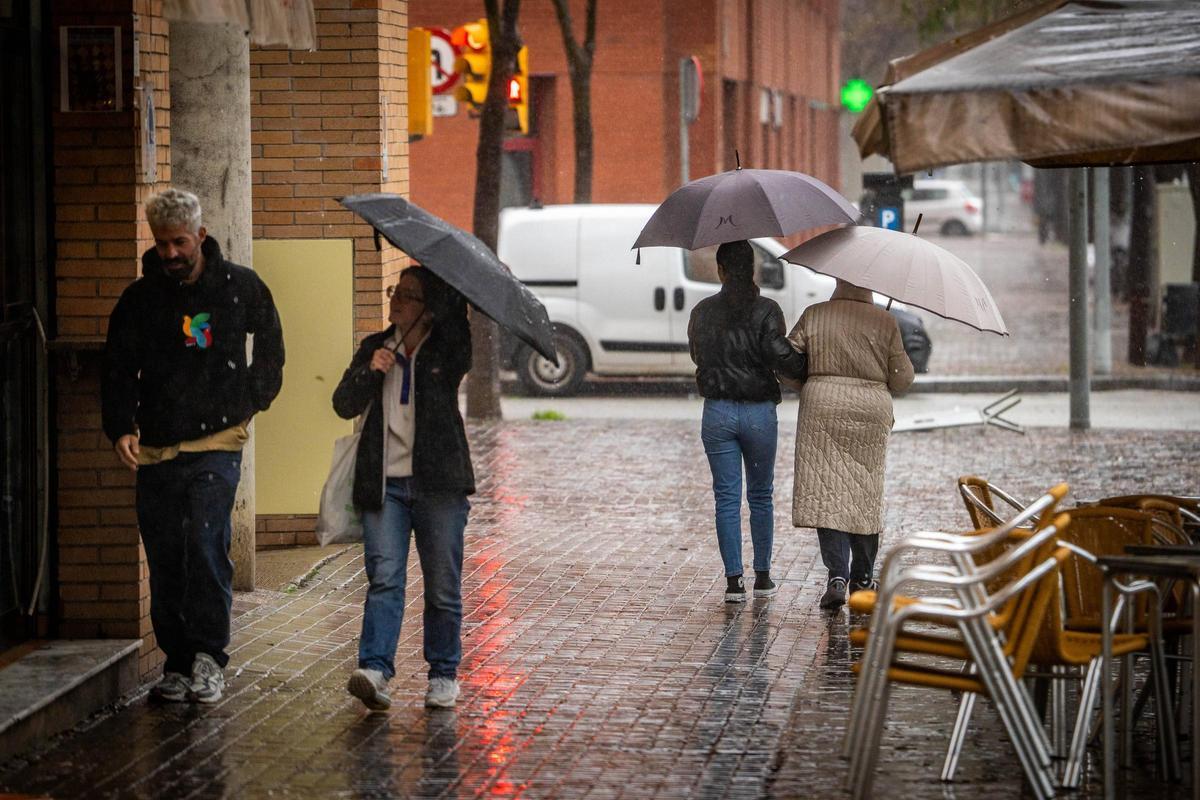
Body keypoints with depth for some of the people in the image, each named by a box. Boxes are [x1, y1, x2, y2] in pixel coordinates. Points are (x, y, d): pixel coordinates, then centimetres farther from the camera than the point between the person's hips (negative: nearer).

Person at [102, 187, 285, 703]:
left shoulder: (239, 287, 3)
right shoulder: (139, 299, 5)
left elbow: (269, 341, 21)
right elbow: (118, 371, 6)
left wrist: (255, 399, 13)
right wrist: (120, 427, -10)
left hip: (217, 442, -3)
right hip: (156, 449, 3)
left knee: (206, 541, -19)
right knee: (165, 560, 5)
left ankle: (209, 655, -10)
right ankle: (178, 663, 15)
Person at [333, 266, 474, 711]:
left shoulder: (447, 352, 2)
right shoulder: (374, 348, 12)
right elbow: (344, 405, 7)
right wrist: (369, 371, -9)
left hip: (438, 483, -2)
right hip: (385, 483, 2)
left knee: (443, 586, 5)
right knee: (384, 579, -9)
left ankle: (443, 675, 15)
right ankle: (374, 670, -18)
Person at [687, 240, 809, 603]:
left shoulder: (702, 312, 1)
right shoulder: (766, 310, -8)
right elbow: (779, 354, -19)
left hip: (718, 413, 1)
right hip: (760, 413, -1)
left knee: (727, 498, 4)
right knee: (761, 496, 13)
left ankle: (733, 581, 0)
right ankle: (763, 577, 18)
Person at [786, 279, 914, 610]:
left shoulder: (814, 315, 2)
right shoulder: (885, 322, 1)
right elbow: (902, 378, 2)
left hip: (823, 408, -1)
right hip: (872, 409, 1)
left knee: (827, 492, -3)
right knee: (866, 494, 11)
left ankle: (837, 575, -16)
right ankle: (862, 578, 18)